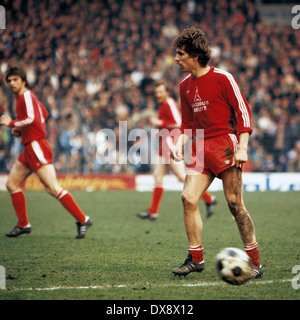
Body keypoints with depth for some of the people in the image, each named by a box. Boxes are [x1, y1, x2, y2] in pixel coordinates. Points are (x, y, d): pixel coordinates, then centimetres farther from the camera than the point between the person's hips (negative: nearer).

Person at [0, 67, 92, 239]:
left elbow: (32, 119, -23)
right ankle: (23, 224, 16)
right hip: (30, 147, 11)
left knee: (53, 188, -15)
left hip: (36, 146, -11)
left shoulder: (26, 96, -10)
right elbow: (44, 114, 31)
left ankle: (82, 220, -13)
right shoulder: (24, 97, 19)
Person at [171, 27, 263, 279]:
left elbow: (243, 111, -6)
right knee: (188, 198, -8)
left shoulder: (222, 78, -6)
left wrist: (242, 147, -14)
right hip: (202, 149, 6)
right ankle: (196, 258, 2)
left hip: (226, 144, -6)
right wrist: (180, 144, 6)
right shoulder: (185, 86, 14)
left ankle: (255, 262, 1)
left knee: (235, 204, -7)